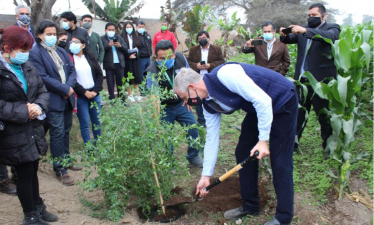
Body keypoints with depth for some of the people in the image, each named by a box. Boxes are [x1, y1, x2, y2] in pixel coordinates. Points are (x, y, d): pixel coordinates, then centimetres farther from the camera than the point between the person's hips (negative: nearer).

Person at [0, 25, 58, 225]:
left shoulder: (27, 67, 6)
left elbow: (42, 91, 10)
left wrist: (39, 106, -10)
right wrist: (23, 111, -20)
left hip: (33, 129, 6)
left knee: (33, 170, 18)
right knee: (25, 173, 6)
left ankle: (38, 208, 36)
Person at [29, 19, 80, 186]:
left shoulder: (61, 51, 14)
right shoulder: (35, 53, -8)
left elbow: (72, 70, 9)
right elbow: (43, 77, -16)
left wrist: (70, 86, -9)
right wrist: (64, 89, -15)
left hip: (67, 98, 7)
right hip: (53, 101, -6)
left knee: (66, 131, 16)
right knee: (57, 134, -2)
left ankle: (66, 159, 32)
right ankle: (60, 169, 8)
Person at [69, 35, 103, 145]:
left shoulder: (90, 56, 8)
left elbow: (99, 74, 6)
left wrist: (95, 91, -5)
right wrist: (84, 92, -13)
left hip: (94, 94, 3)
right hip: (80, 96, -3)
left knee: (97, 121, 9)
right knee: (85, 123, 2)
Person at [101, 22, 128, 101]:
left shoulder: (119, 38, 15)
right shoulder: (102, 38, 3)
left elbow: (126, 49, 9)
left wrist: (120, 46, -9)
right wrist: (108, 45, -21)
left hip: (119, 64, 3)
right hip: (109, 64, -3)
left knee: (120, 83, 8)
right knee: (110, 84, 2)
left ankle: (122, 100, 16)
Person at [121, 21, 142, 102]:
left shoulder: (135, 36, 11)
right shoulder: (122, 37, -2)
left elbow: (138, 47, 12)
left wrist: (135, 53, -5)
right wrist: (128, 55, -11)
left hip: (135, 59, 3)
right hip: (127, 59, -3)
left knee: (136, 76, 3)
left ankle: (137, 94, 11)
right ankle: (130, 95, 9)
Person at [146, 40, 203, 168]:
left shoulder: (180, 58, -14)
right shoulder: (152, 72, -27)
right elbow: (154, 97, -35)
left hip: (181, 104, 4)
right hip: (164, 108, -4)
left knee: (193, 128, 4)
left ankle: (193, 158, 24)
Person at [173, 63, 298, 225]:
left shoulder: (224, 75, -30)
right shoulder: (208, 105, -3)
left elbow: (263, 100, -30)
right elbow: (211, 139, 3)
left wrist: (263, 140, -27)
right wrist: (206, 176, 5)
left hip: (283, 102, -8)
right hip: (257, 108, 8)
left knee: (280, 161, -6)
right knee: (242, 152, 7)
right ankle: (250, 206, 23)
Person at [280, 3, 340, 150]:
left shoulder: (332, 28, -1)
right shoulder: (303, 29, 13)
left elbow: (329, 36, -23)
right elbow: (290, 39, 2)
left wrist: (305, 31, -34)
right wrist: (284, 35, -21)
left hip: (321, 80, -4)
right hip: (302, 79, 5)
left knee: (323, 113, 6)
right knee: (298, 112, 11)